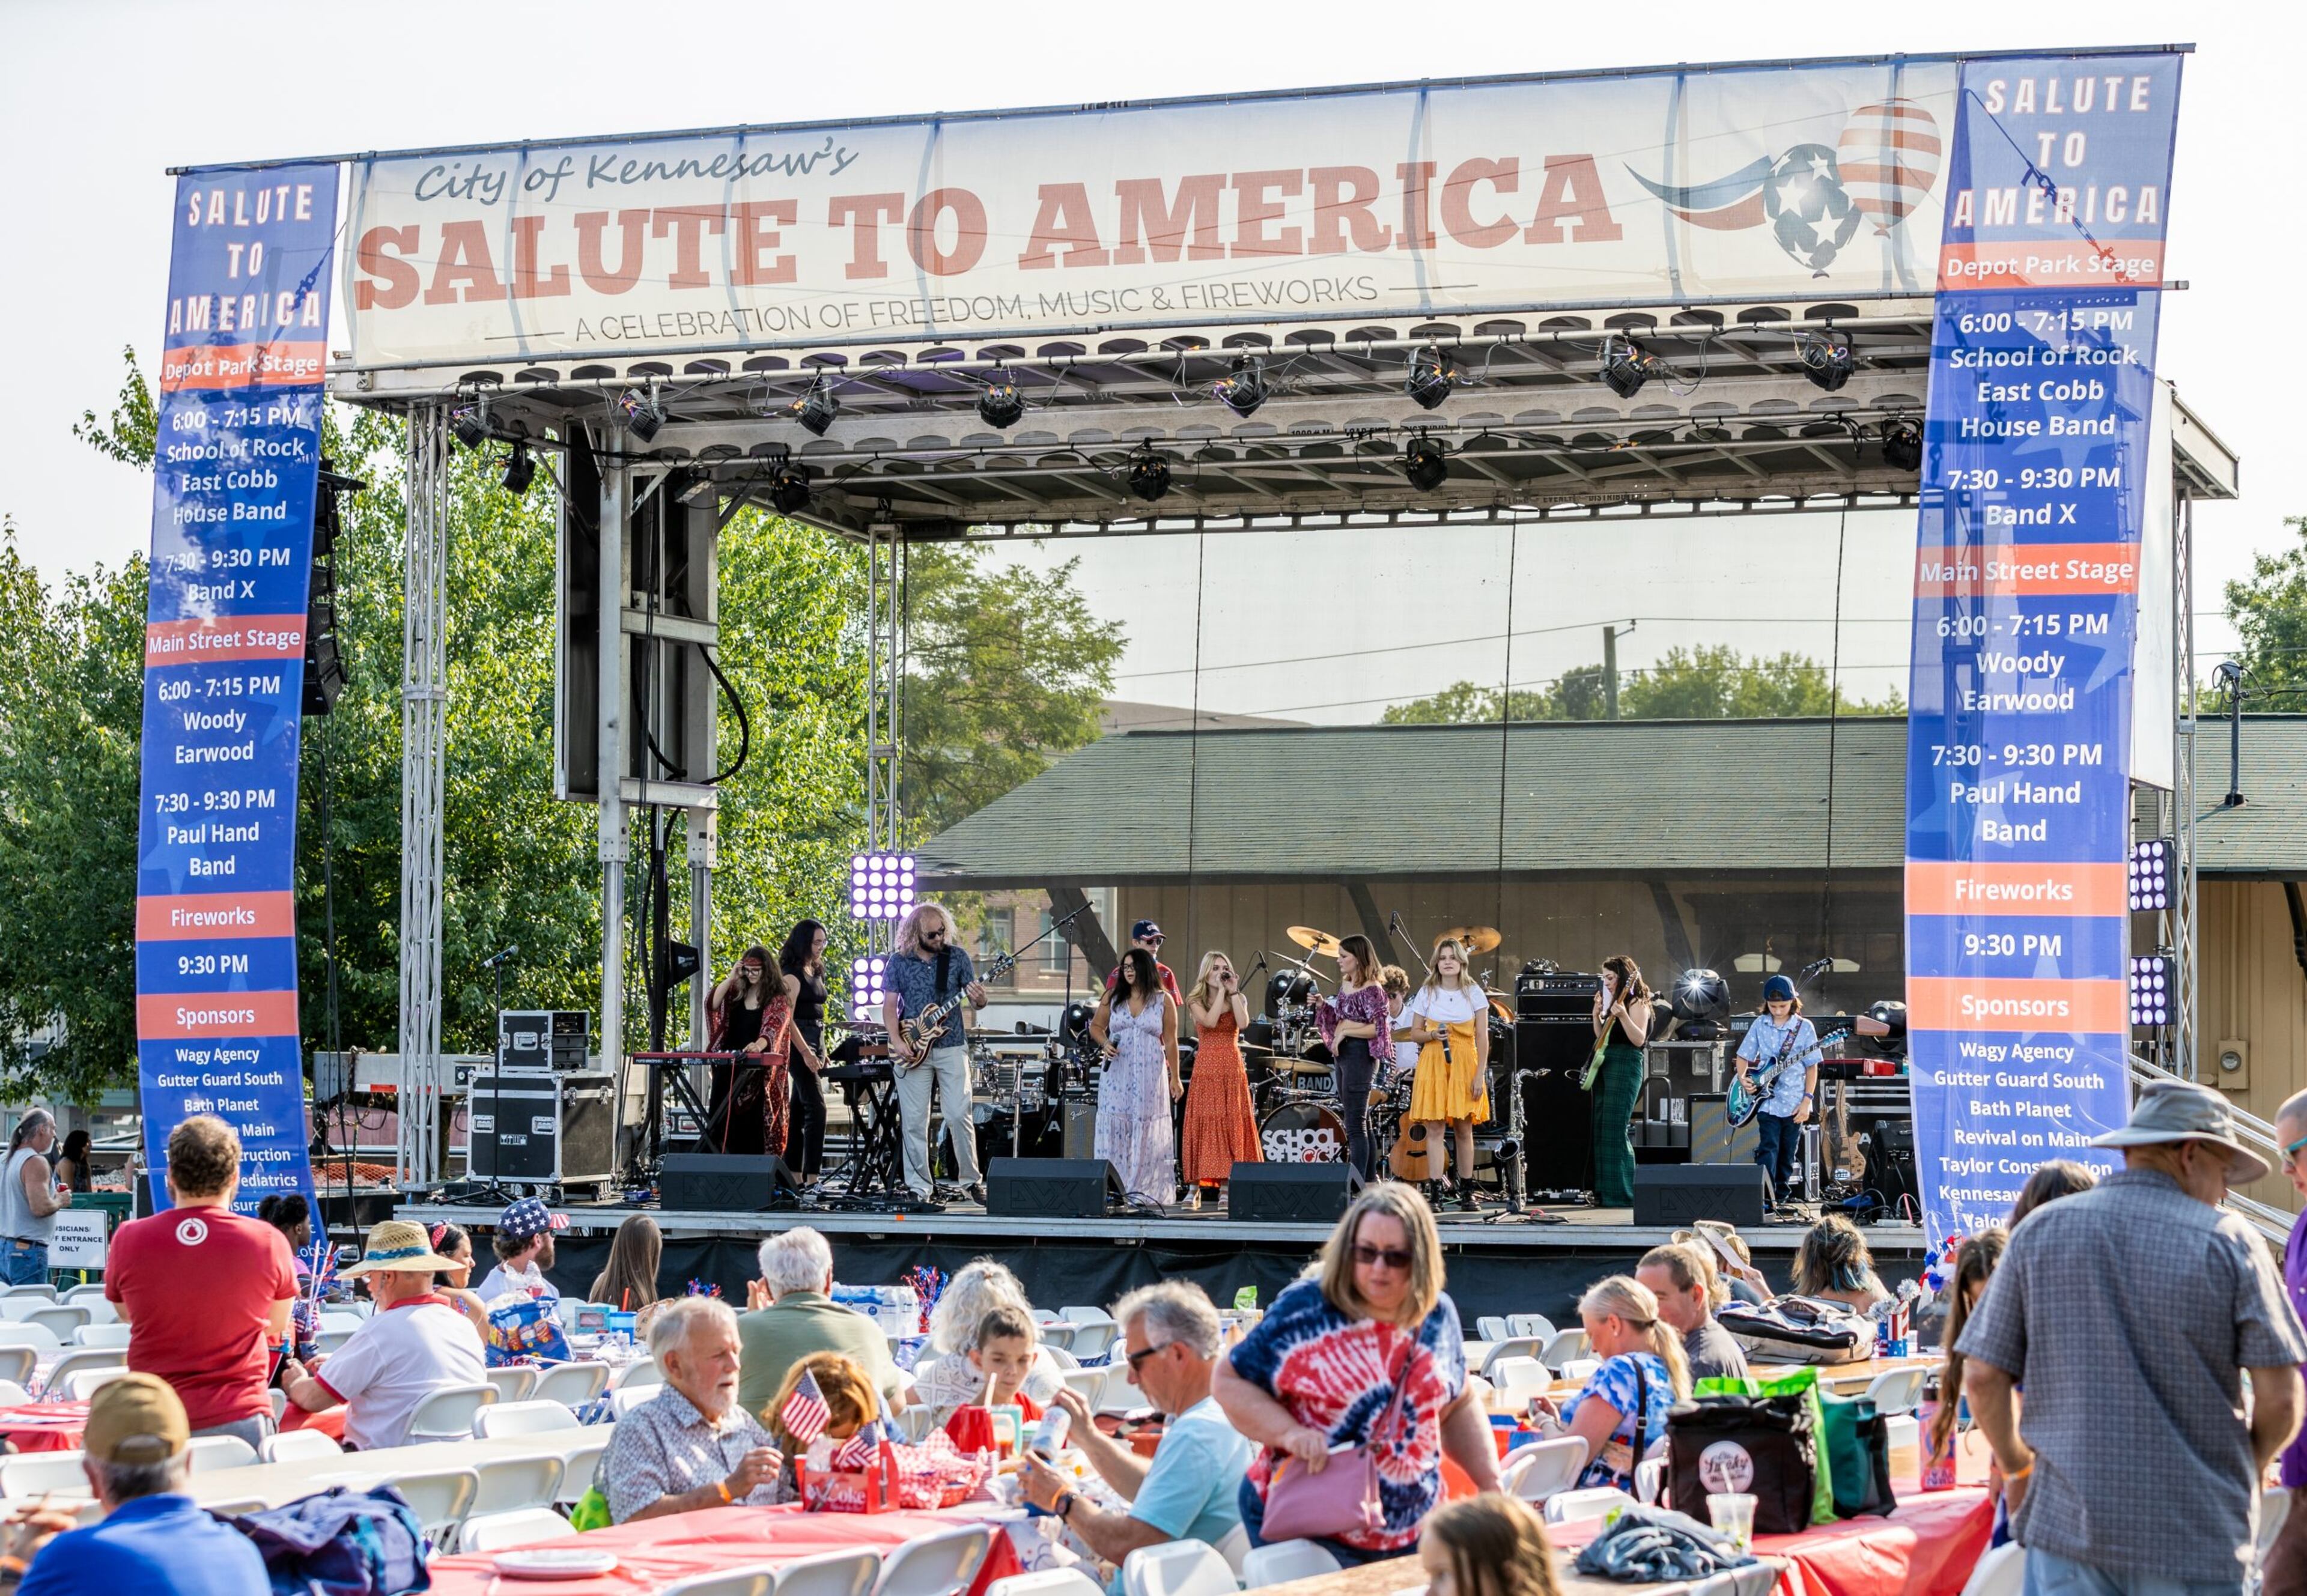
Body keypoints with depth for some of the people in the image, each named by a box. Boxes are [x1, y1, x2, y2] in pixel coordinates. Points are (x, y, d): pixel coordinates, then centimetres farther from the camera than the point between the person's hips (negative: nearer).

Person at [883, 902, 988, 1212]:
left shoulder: (957, 957, 3)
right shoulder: (899, 961, 2)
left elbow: (975, 1000, 5)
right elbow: (889, 1005, 3)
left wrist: (978, 1000, -20)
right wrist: (897, 1041, -11)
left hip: (951, 1047, 0)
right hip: (912, 1049, 0)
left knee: (959, 1115, -7)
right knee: (915, 1122, -1)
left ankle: (972, 1180, 8)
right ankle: (920, 1189, 3)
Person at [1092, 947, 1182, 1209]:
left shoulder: (1163, 1001, 2)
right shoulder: (1113, 998, 7)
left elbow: (1170, 1042, 3)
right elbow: (1096, 1026, 16)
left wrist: (1175, 1077, 2)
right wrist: (1105, 1044, -5)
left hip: (1150, 1076, -2)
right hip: (1117, 1073, 2)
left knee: (1147, 1130, -1)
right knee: (1114, 1128, -3)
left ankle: (1144, 1190, 1)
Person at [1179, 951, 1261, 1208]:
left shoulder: (1238, 1000, 10)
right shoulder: (1196, 1001, 4)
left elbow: (1243, 1023, -11)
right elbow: (1210, 1021, -15)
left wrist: (1233, 992, -8)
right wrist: (1221, 992, -10)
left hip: (1233, 1069, 2)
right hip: (1206, 1068, -2)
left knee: (1231, 1124, -2)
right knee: (1204, 1123, -5)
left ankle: (1225, 1189, -1)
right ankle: (1194, 1188, -1)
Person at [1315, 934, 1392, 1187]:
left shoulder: (1371, 990, -14)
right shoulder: (1345, 985, 13)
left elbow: (1380, 1028, -19)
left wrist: (1345, 1032, -18)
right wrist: (1323, 1006, 5)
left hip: (1360, 1055, -10)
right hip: (1342, 1054, 10)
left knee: (1355, 1125, -10)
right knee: (1360, 1123, 13)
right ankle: (1370, 1181, 19)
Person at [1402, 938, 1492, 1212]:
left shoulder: (1473, 993, 2)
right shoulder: (1427, 993, 4)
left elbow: (1482, 1037, 0)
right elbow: (1414, 1033, 7)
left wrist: (1481, 1074, -7)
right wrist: (1433, 1035, -14)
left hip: (1465, 1065, 0)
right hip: (1433, 1064, 0)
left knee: (1464, 1129, 2)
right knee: (1434, 1128, -5)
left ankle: (1467, 1192, 8)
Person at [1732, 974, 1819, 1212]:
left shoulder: (1804, 1027, -1)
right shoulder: (1760, 1025, 4)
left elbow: (1812, 1067, 0)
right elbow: (1744, 1056, 12)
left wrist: (1807, 1101, -7)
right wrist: (1743, 1077, -8)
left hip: (1794, 1103, 0)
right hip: (1766, 1100, 0)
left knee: (1788, 1155, 9)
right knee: (1768, 1149, -12)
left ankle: (1781, 1196, 21)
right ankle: (1765, 1197, -18)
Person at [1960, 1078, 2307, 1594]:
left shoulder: (2040, 1231, 4)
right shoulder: (2228, 1241, -3)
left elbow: (1982, 1377, 2)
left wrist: (2015, 1467, 19)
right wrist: (2246, 1473, 14)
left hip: (2068, 1524, 2)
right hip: (2198, 1538, -2)